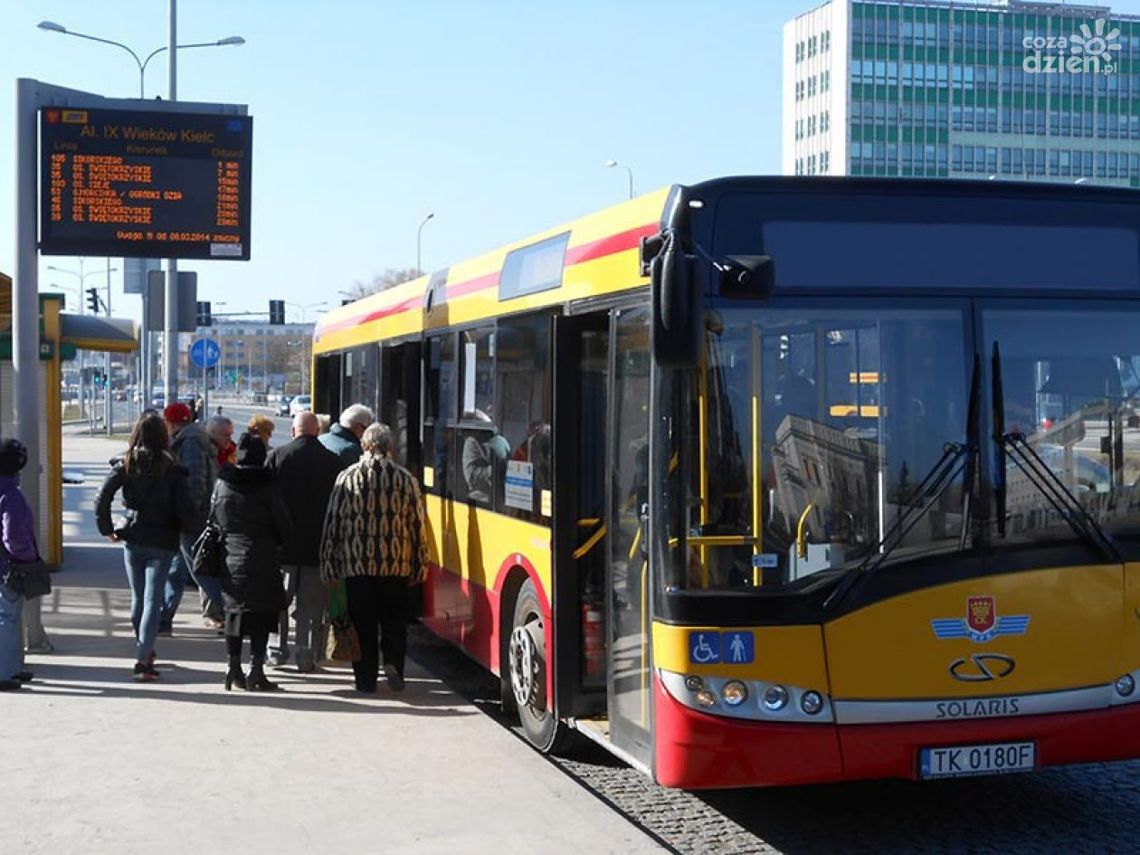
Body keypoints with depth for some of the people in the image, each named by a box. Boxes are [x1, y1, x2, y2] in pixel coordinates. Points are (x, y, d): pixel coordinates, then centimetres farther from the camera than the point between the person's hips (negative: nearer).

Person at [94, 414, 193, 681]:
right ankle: (143, 660, -12)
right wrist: (186, 527, 6)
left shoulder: (125, 465, 0)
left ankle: (144, 649, 34)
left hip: (132, 540, 3)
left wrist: (107, 529, 2)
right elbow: (184, 508, -13)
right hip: (161, 542, -3)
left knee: (138, 598, 18)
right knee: (152, 600, -3)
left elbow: (102, 498, -8)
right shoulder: (171, 469, -8)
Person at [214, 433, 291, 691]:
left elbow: (213, 518, 10)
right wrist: (276, 541, 15)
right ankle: (256, 670, -4)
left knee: (234, 612, 12)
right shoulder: (266, 485, -9)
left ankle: (234, 668, 14)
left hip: (230, 559, 4)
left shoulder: (223, 483, 2)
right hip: (261, 558, -4)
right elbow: (282, 523, -4)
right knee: (263, 612, 1)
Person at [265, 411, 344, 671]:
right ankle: (307, 657, 5)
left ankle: (277, 650, 15)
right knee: (312, 605, 5)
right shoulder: (332, 461, -3)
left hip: (282, 542, 0)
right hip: (319, 543, 0)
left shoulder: (277, 456, -4)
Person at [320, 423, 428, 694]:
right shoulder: (405, 479, 1)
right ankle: (392, 662, -7)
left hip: (356, 563, 0)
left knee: (362, 622, 7)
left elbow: (333, 521, 0)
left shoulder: (347, 477, -1)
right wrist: (419, 565, 9)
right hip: (396, 564, 1)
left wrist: (328, 564, 5)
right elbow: (417, 524, 2)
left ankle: (366, 679, 8)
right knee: (395, 620, 13)